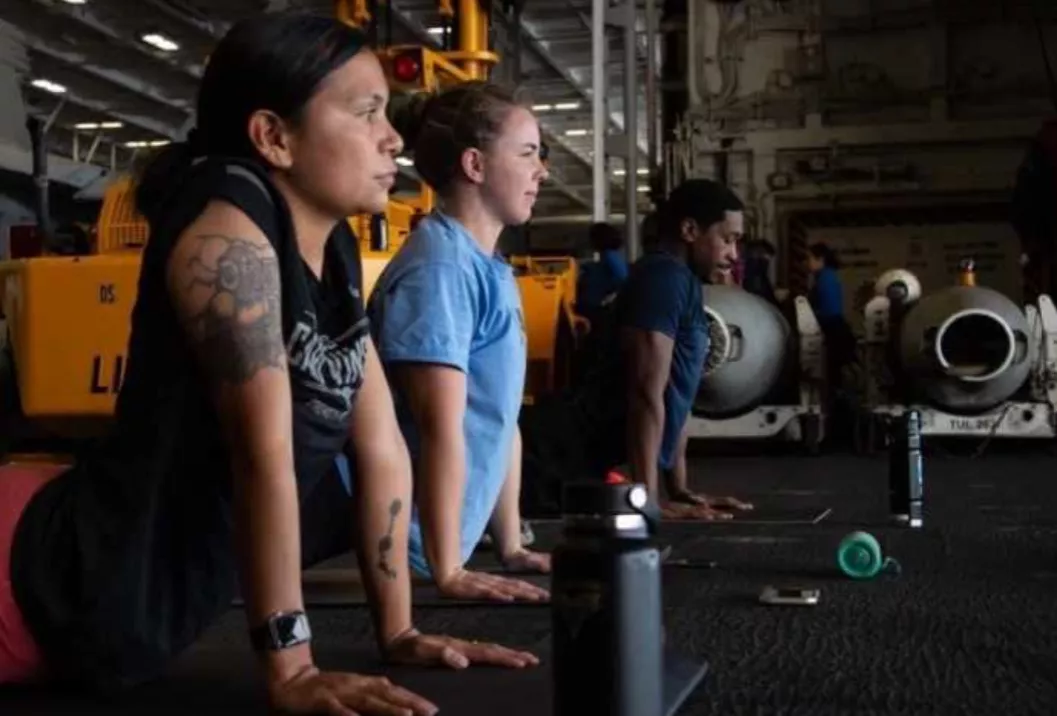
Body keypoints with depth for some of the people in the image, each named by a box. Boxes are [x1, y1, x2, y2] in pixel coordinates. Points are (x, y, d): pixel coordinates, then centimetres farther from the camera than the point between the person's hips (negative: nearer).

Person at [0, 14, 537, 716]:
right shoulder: (227, 229, -21)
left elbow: (381, 443, 3)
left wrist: (398, 632, 2)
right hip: (80, 591, -8)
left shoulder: (337, 250, 4)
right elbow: (263, 448, -26)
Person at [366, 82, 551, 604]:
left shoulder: (492, 271, 12)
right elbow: (440, 428, -23)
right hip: (403, 552, -9)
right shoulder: (441, 267, -19)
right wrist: (448, 572, -23)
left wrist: (511, 546, 16)